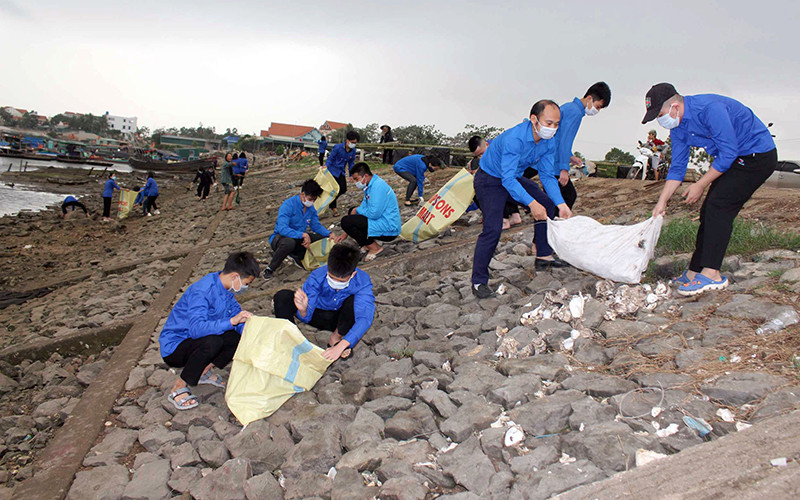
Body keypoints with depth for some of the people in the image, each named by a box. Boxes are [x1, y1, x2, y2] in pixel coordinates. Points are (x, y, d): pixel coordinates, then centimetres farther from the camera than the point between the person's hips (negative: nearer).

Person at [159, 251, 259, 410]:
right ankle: (179, 388, -16)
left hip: (195, 341, 8)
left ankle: (203, 371, 4)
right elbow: (197, 328, -40)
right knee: (212, 342, -36)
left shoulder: (226, 290, 0)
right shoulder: (201, 291, -28)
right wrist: (231, 321, -45)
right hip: (173, 348, -8)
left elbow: (237, 313, 3)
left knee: (242, 336, -8)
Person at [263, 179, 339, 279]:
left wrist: (329, 234, -10)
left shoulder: (311, 208, -1)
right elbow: (282, 229, -32)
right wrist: (303, 235, -40)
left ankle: (296, 256, -1)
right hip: (280, 237, -7)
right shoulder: (288, 205, -22)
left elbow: (316, 226, 10)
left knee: (323, 238, -9)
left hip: (299, 238, 7)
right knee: (289, 242, -42)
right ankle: (270, 269, -20)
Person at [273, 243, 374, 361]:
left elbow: (364, 319, -41)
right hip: (318, 315, 1)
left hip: (342, 320, 0)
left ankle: (336, 338, -10)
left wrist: (341, 346, -52)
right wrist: (303, 310, -49)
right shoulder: (317, 277, -27)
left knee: (354, 301, -35)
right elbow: (306, 317, -24)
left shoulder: (362, 282, -30)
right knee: (282, 297, -23)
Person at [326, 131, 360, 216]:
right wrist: (326, 166, -28)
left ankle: (332, 200, 27)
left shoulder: (353, 151, -3)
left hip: (341, 172, 6)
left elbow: (351, 163, 8)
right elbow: (330, 159, -11)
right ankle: (333, 207, 13)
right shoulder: (338, 148, -19)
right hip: (333, 170, -6)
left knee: (343, 189, 1)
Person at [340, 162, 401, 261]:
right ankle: (366, 243, 12)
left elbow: (374, 213, -26)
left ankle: (374, 247, -6)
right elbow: (363, 208, 17)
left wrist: (357, 210, -5)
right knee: (352, 211, 22)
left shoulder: (378, 186, -19)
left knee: (346, 221, -17)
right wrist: (346, 233, 13)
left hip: (389, 230, -11)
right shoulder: (369, 186, 13)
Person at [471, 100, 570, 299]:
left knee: (547, 206, 9)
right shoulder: (514, 139, -34)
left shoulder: (549, 143, -9)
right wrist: (531, 203, -42)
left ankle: (544, 256, 23)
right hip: (491, 180, -8)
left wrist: (561, 204, -12)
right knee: (493, 228, -22)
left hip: (514, 178, 8)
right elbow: (507, 180, -36)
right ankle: (478, 282, -14)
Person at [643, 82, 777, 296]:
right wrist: (662, 202, 2)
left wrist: (700, 185, -18)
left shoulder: (710, 108, -27)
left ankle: (711, 274, -17)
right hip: (734, 159, 9)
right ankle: (695, 271, 7)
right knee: (709, 211, 3)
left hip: (757, 156, -9)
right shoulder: (677, 127, 0)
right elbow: (677, 167, 7)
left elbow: (728, 153, -25)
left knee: (718, 206, -18)